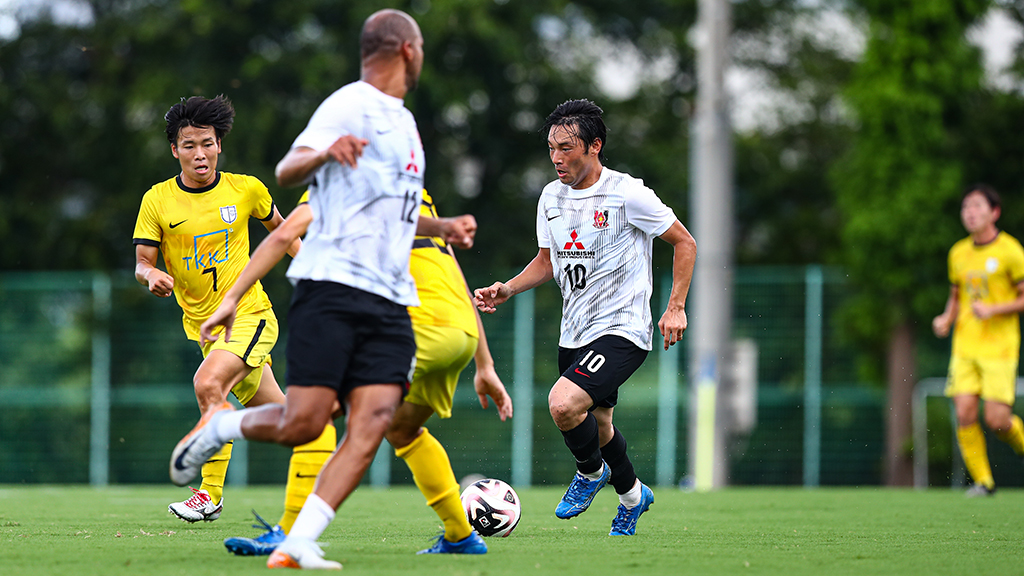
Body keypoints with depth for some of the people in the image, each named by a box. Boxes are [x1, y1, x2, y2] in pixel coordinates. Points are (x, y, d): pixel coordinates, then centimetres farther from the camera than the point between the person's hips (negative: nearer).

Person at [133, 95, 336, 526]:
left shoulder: (245, 189, -5)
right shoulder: (157, 200, -4)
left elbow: (277, 225, 15)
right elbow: (142, 261, -4)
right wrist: (152, 275, -27)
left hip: (249, 313, -3)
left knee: (208, 384, -27)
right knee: (275, 414, 12)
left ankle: (211, 492, -21)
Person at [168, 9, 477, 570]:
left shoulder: (404, 122, 26)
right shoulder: (351, 105, -3)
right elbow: (287, 170, -16)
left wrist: (442, 227, 31)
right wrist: (322, 152, -35)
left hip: (389, 302, 7)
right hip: (332, 287, -7)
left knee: (373, 420, -13)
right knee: (302, 423, -12)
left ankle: (296, 546, -15)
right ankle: (218, 425, 19)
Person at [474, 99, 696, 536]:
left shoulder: (627, 194, -14)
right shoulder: (552, 197, 5)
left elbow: (684, 243, -5)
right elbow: (547, 261, 17)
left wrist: (676, 307, -11)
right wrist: (508, 290, 0)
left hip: (622, 330, -7)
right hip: (575, 332, 7)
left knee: (563, 404, -26)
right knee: (597, 428, 18)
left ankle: (592, 471, 5)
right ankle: (632, 495, 45)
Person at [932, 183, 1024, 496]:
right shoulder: (959, 253, 11)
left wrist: (993, 309, -16)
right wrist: (947, 319, 5)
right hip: (965, 346, 5)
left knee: (997, 420, -11)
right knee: (965, 413, -8)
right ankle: (983, 481, 4)